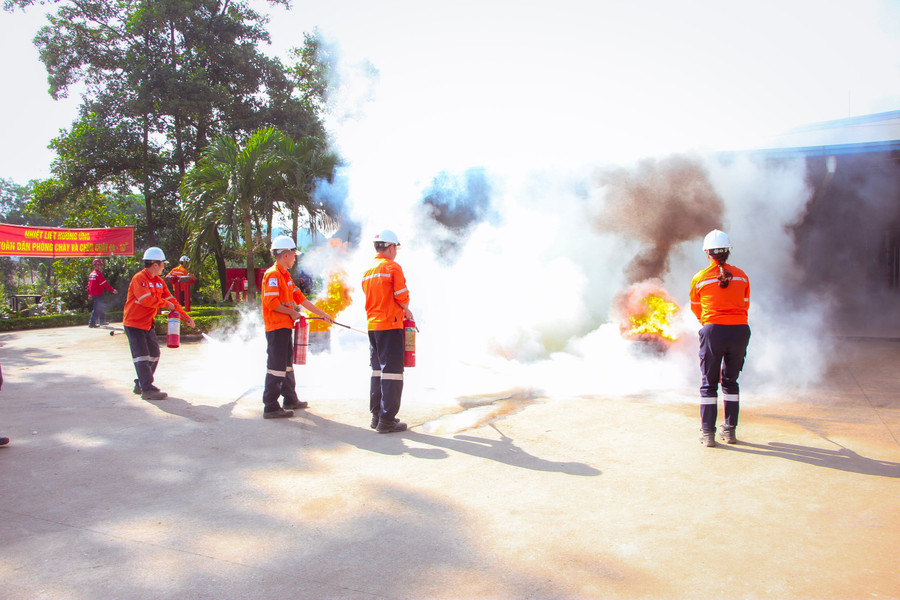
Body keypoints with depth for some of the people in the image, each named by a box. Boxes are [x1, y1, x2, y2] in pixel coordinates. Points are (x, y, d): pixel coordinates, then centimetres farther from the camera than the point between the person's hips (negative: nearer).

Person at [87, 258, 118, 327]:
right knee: (97, 308, -8)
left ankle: (102, 320, 23)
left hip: (93, 293, 10)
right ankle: (92, 323, -10)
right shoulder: (98, 274, -15)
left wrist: (89, 293, 23)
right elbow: (105, 284, -16)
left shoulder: (91, 274, 15)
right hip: (98, 294, -10)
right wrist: (112, 290, -11)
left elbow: (89, 284, 19)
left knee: (102, 305, 18)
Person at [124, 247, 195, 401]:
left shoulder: (159, 282, 10)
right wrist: (166, 304, -15)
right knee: (142, 356, -10)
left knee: (154, 353, 12)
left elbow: (171, 300, 11)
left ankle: (141, 385, 23)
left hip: (148, 324, 9)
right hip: (134, 323, -9)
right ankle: (147, 390, -10)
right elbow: (147, 299, -27)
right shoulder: (139, 278, -16)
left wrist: (186, 317, 6)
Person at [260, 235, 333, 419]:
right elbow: (272, 303, -22)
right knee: (276, 366, -10)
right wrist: (292, 312, -10)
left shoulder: (285, 276, 19)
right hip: (276, 327, -10)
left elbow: (301, 299, 21)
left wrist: (323, 314, 21)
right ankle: (270, 407, -7)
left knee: (287, 363, 18)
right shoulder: (273, 274, -13)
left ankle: (290, 400, 30)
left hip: (285, 326, 10)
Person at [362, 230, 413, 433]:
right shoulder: (393, 267, -10)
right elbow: (402, 296, -13)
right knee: (392, 371, -5)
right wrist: (406, 311, 7)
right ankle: (387, 420, -5)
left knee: (378, 370, 15)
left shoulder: (368, 271, 13)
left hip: (373, 325, 8)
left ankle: (377, 416, 20)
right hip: (390, 325, -8)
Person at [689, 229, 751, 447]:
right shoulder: (741, 276, 7)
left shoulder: (699, 278, 2)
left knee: (708, 382, 7)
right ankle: (730, 430, 19)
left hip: (713, 331, -2)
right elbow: (745, 306, 17)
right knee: (730, 381, 16)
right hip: (740, 330, 2)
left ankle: (708, 432, 5)